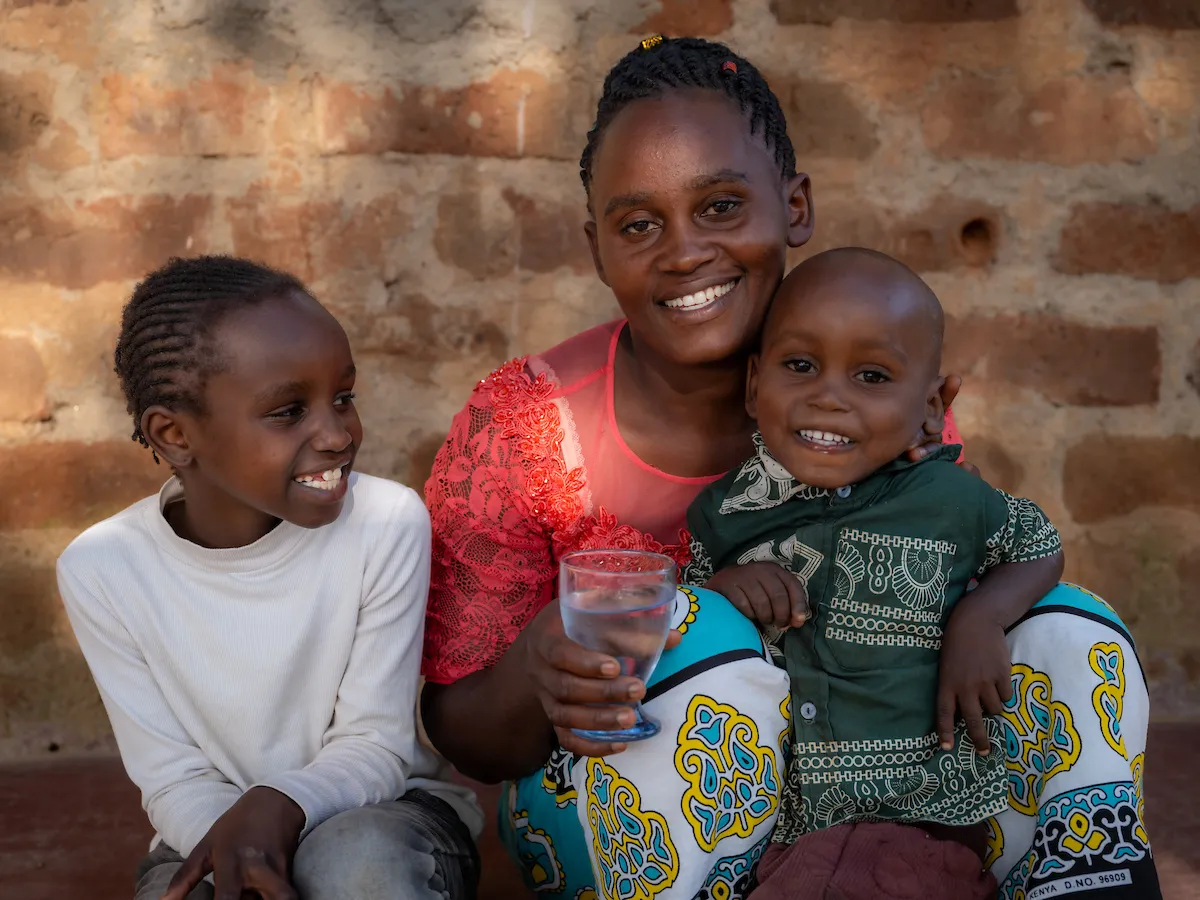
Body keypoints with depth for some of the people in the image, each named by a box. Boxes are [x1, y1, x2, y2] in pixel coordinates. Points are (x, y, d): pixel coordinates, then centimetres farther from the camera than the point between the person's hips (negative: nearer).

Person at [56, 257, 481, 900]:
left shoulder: (387, 523, -18)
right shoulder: (102, 570, -13)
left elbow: (376, 743, -11)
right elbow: (174, 781, -8)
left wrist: (279, 804, -30)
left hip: (384, 811, 0)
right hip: (215, 833, 1)